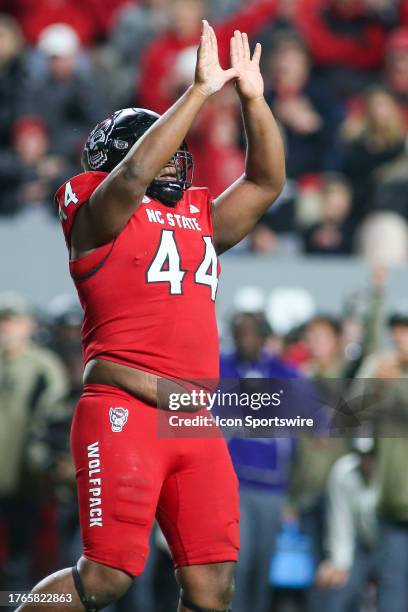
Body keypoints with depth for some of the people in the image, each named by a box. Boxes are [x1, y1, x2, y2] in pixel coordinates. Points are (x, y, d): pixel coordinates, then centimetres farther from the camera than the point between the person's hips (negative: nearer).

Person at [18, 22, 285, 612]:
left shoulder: (200, 219, 22)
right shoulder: (104, 214, 3)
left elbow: (266, 181, 22)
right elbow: (136, 172, -16)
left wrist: (252, 98, 12)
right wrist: (201, 90, -15)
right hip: (124, 410, -7)